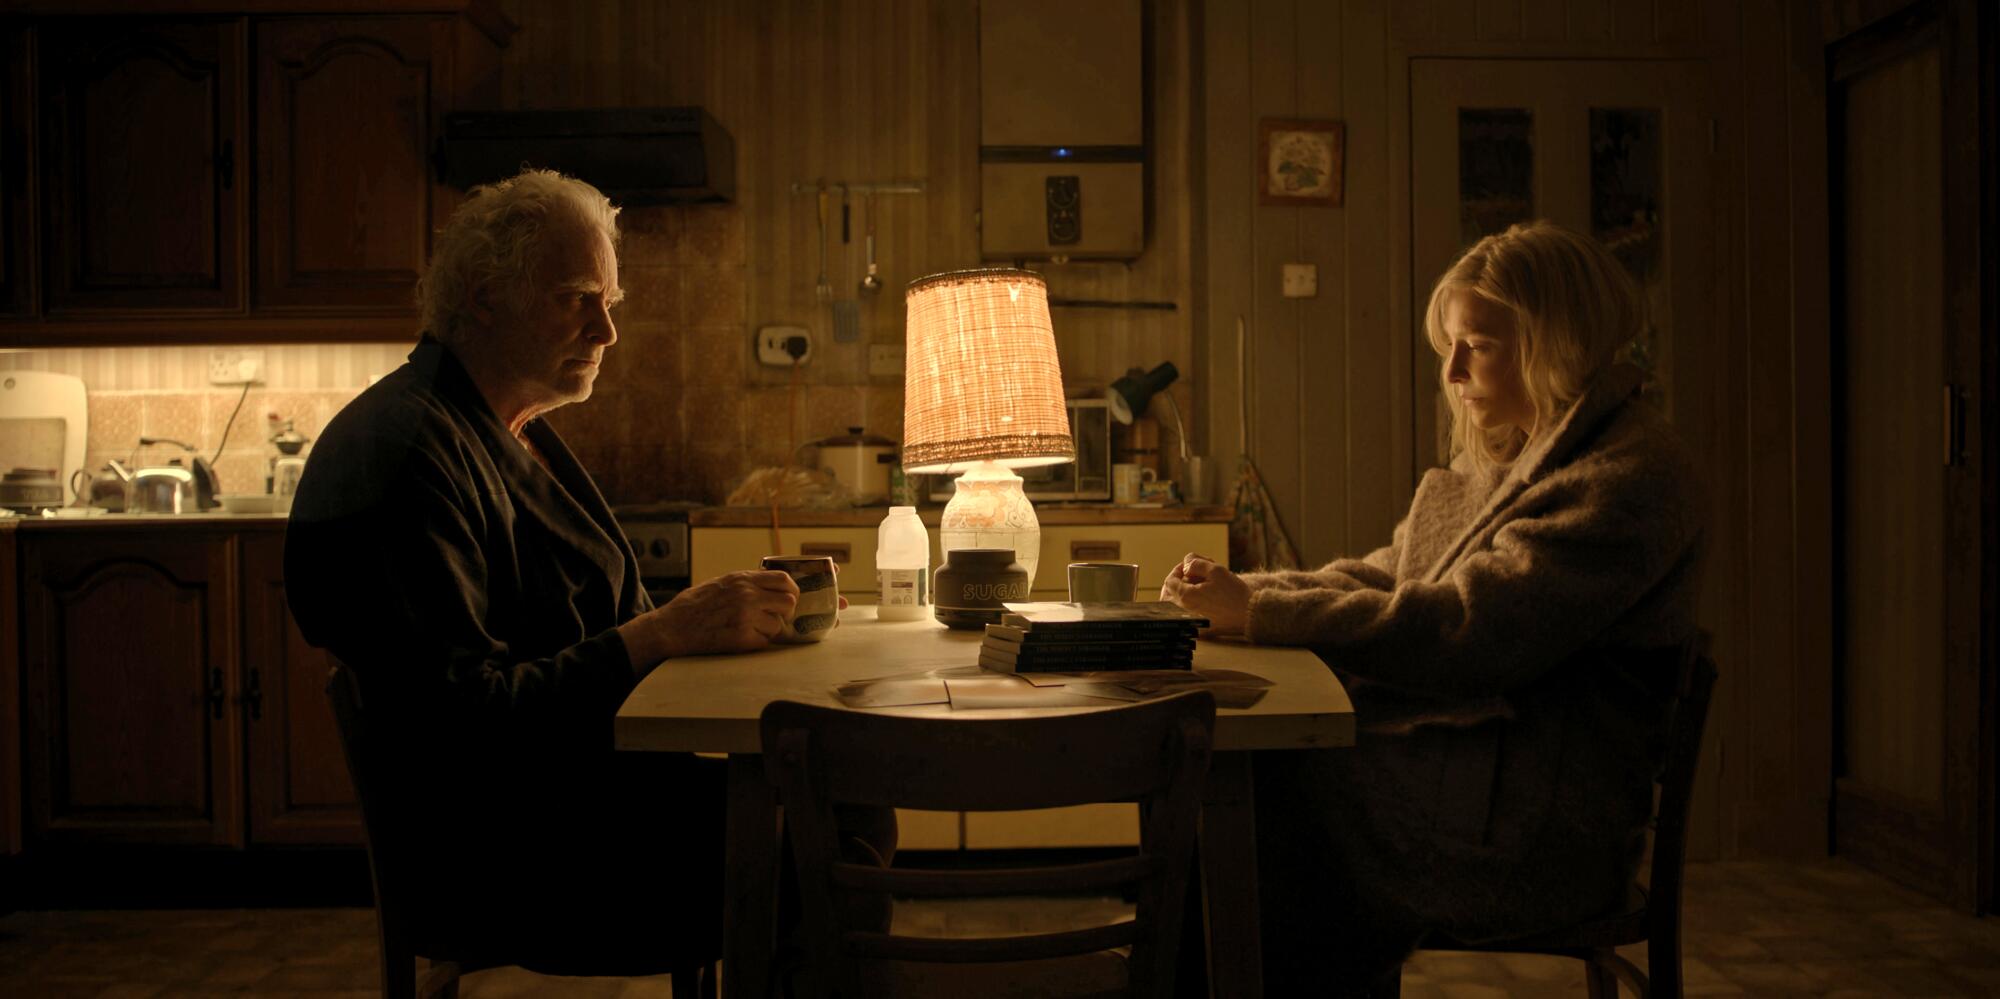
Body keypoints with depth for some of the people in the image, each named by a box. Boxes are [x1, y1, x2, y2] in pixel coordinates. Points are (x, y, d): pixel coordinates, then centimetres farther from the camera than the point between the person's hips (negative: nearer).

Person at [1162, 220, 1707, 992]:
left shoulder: (1631, 478, -11)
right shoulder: (1506, 460, 19)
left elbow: (1467, 631, -21)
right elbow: (1381, 578, 16)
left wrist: (1261, 614, -20)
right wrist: (1239, 590, -1)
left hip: (1539, 826, -8)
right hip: (1471, 768, 8)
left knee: (1263, 784, -23)